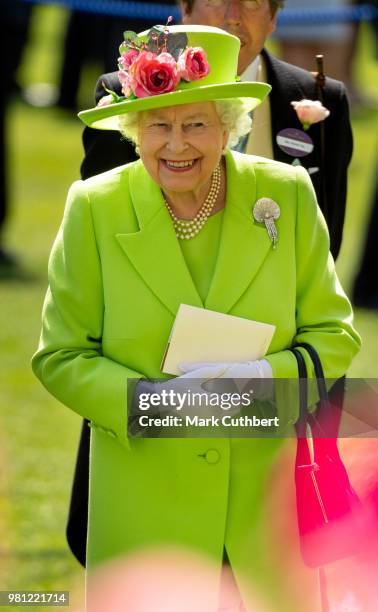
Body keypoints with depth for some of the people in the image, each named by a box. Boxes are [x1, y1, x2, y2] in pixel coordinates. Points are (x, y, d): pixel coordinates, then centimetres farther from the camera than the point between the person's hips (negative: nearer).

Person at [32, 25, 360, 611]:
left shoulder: (287, 196, -3)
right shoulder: (94, 209, -6)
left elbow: (333, 335, 3)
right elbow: (62, 356, -1)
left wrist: (266, 377, -18)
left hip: (266, 500, 1)